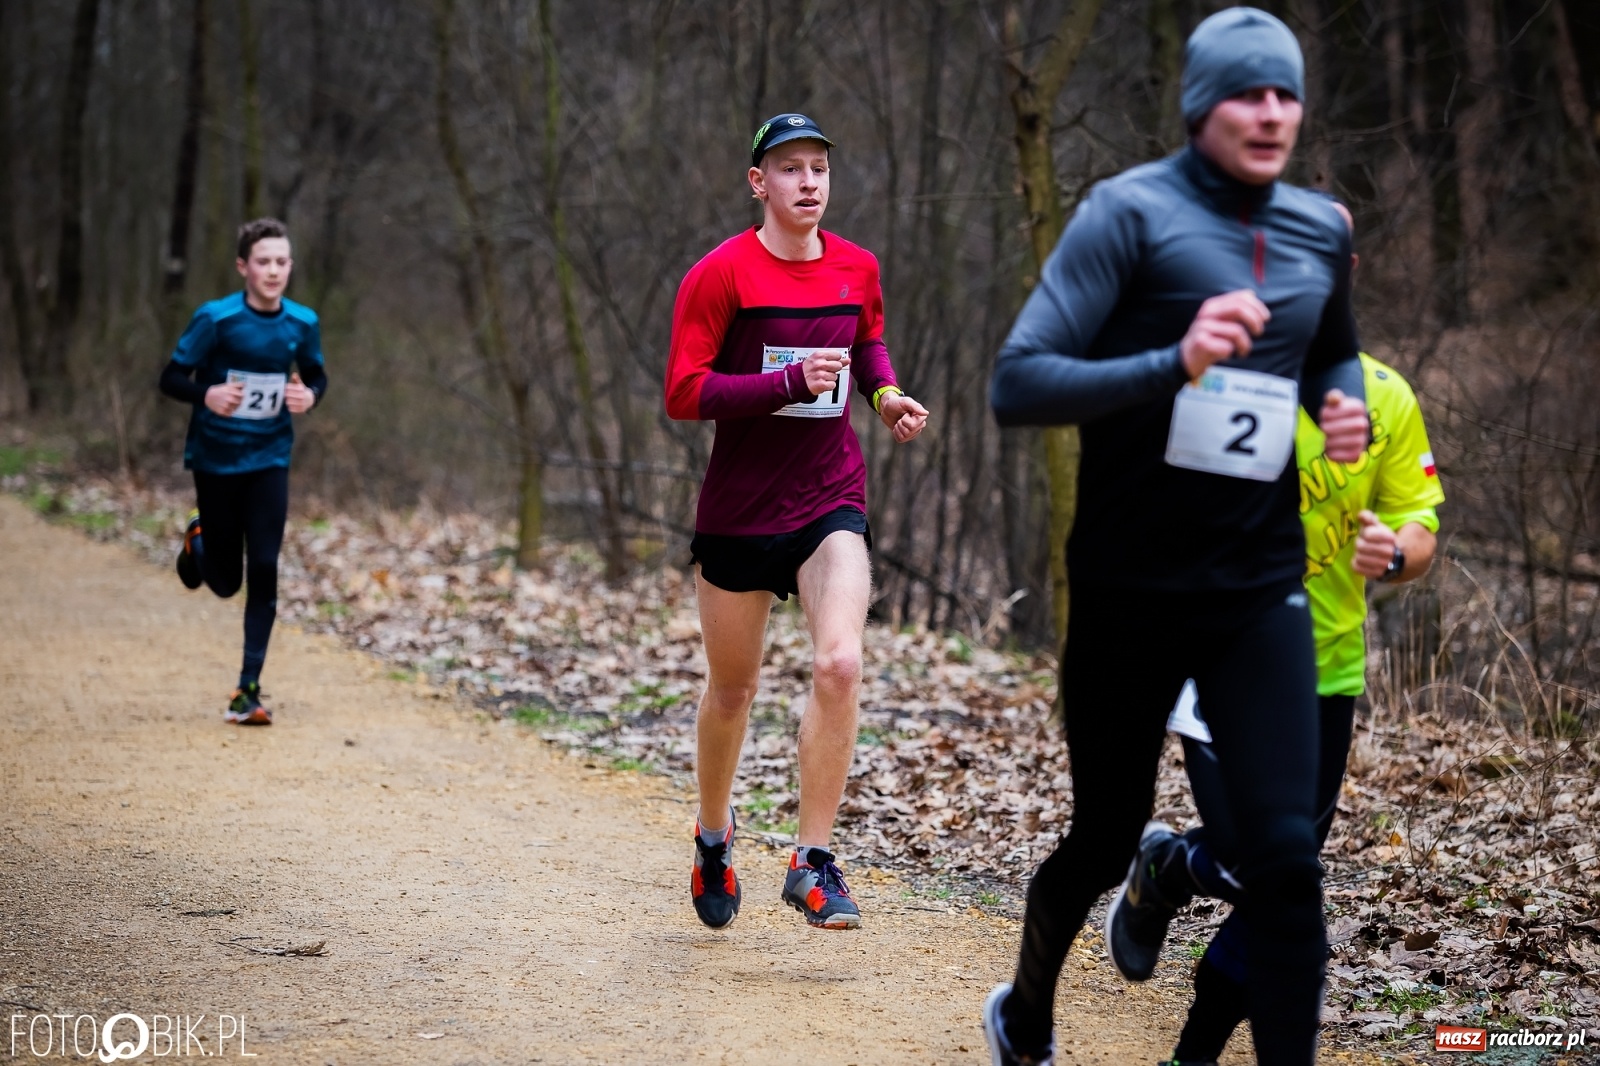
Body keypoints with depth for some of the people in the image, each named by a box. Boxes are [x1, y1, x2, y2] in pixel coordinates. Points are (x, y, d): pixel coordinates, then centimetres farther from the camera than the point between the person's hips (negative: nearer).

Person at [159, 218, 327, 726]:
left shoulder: (302, 323, -4)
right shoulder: (215, 319, -15)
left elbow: (316, 375, 13)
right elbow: (171, 378, -10)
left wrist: (310, 395, -10)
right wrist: (206, 395, -30)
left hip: (269, 460, 2)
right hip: (216, 459, -2)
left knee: (264, 571, -8)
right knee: (225, 581, 6)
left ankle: (249, 689, -1)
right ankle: (198, 539, 43)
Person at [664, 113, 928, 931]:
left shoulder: (857, 269, 4)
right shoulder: (721, 274, -10)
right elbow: (683, 394, -14)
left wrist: (885, 394, 5)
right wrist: (790, 382, -24)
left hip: (832, 497, 2)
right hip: (740, 505, -2)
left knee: (839, 662, -20)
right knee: (731, 689, 11)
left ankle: (813, 862, -11)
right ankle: (714, 835, 37)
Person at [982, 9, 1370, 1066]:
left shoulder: (1322, 232, 6)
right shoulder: (1132, 212, -12)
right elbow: (1018, 382, -20)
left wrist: (1346, 407, 3)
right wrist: (1175, 364, -32)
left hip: (1261, 590, 4)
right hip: (1131, 591, -3)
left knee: (1287, 852, -9)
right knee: (1106, 839, 13)